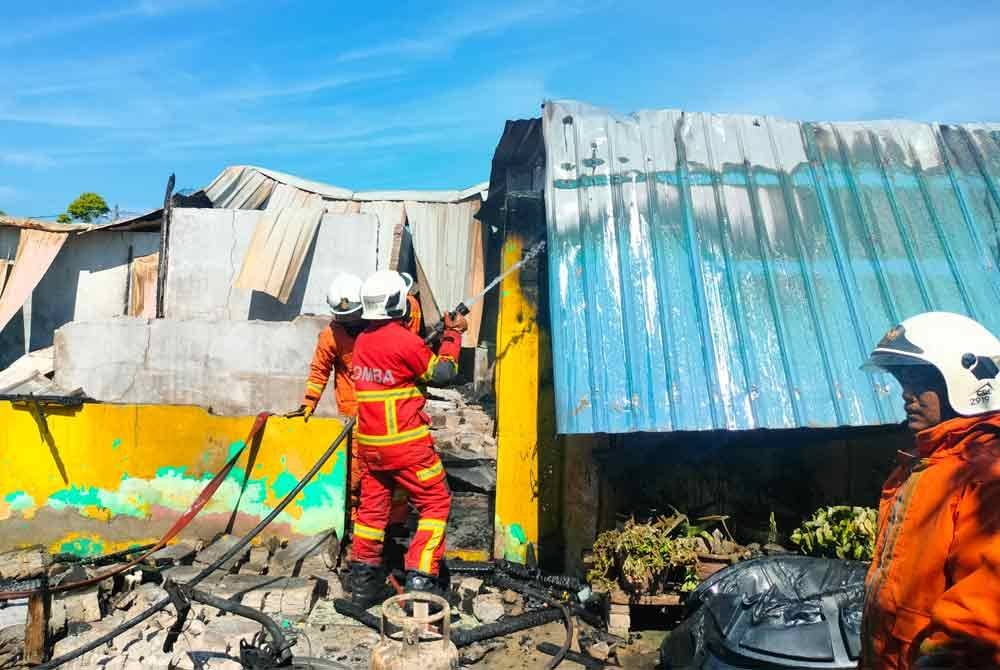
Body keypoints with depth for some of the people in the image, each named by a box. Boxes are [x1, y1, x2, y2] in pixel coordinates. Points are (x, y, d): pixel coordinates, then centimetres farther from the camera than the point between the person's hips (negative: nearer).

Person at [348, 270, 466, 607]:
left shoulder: (363, 339, 7)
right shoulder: (405, 340, -16)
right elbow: (442, 373, -6)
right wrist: (453, 334, 6)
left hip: (371, 442, 7)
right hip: (405, 443, -7)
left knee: (372, 506, 16)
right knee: (436, 503, 4)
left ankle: (363, 580, 24)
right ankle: (420, 579, -1)